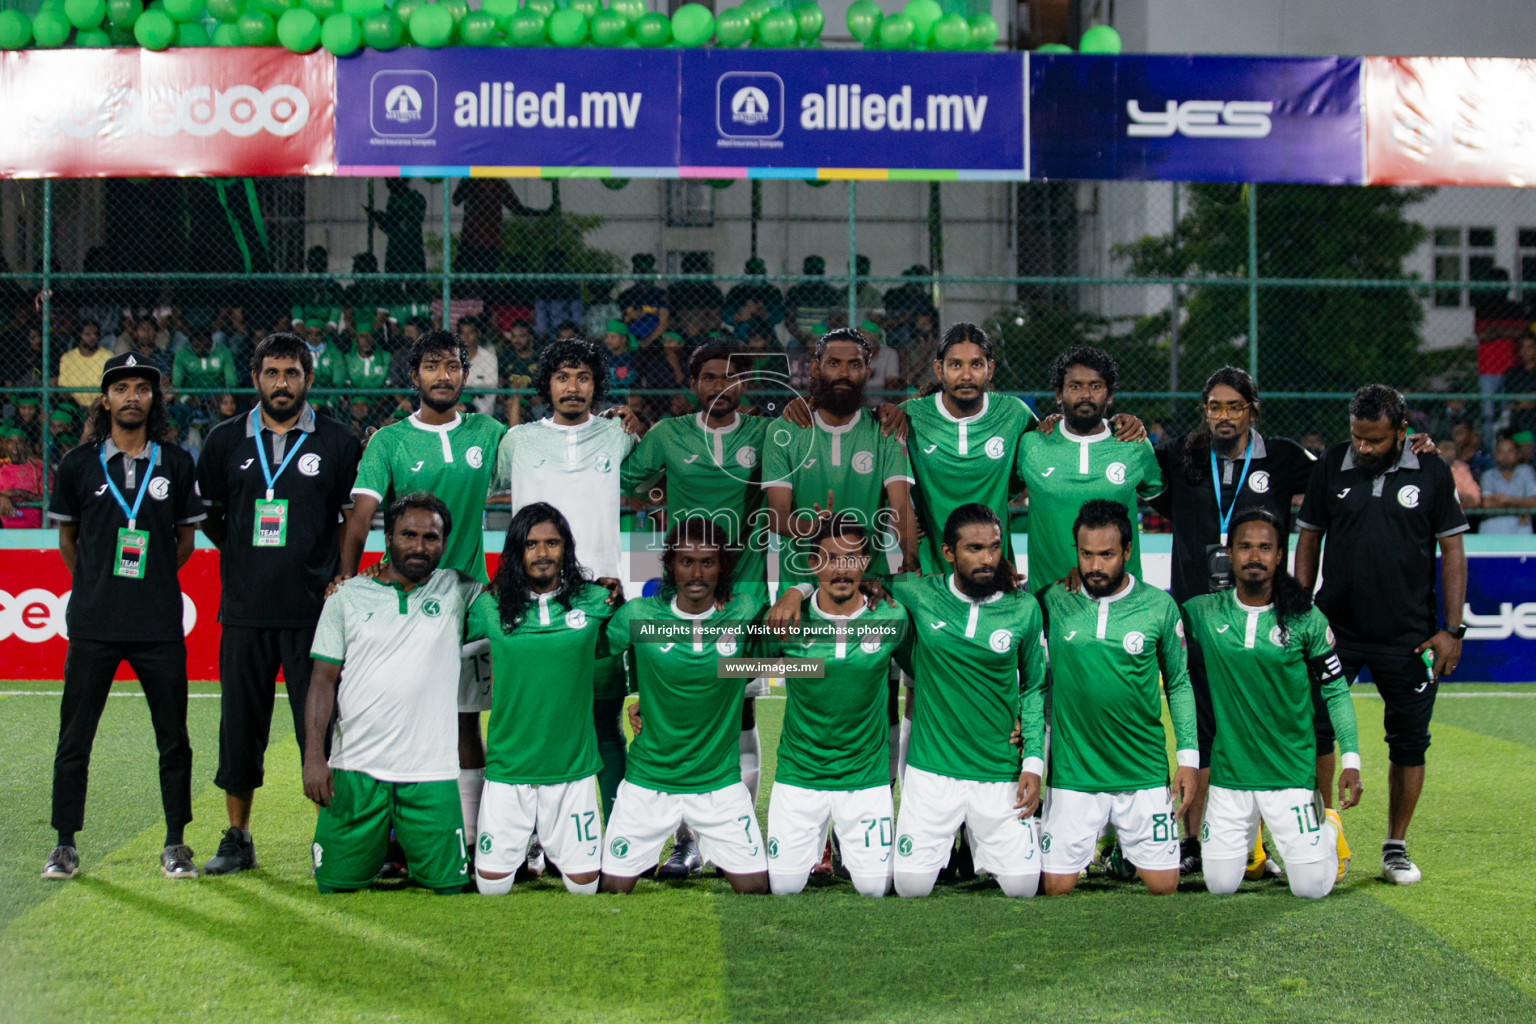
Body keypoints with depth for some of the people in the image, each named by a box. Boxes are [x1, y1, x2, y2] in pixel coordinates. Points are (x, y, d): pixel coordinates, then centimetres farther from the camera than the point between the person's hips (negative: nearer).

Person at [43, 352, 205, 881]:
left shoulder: (176, 464, 6)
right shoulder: (79, 464, 5)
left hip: (160, 624, 0)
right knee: (74, 738, 4)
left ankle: (175, 845, 15)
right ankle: (66, 845, 15)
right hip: (92, 623, 0)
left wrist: (153, 584, 10)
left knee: (173, 739, 4)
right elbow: (67, 538, 16)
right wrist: (96, 589, 13)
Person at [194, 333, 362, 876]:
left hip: (314, 608, -2)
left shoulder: (337, 441, 4)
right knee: (241, 723, 7)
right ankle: (237, 838, 18)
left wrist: (338, 577, -2)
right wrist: (247, 558, 10)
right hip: (245, 608, 2)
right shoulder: (226, 440, 9)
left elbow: (354, 517, 8)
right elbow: (208, 515, 18)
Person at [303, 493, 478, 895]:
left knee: (449, 885, -2)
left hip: (432, 773, 0)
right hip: (355, 768, 0)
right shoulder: (348, 597, 7)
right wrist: (313, 755, -4)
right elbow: (323, 679, 5)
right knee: (336, 885, 3)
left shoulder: (455, 591, 8)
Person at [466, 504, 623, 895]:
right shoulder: (490, 607, -2)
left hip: (573, 763, 0)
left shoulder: (594, 600, 0)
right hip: (508, 764, 0)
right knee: (492, 881, 1)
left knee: (584, 881, 5)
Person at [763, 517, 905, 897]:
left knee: (874, 887, 1)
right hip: (799, 774, 0)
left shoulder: (891, 620, -7)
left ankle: (846, 841, 33)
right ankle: (817, 840, 34)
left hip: (866, 776, 0)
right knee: (783, 886, 1)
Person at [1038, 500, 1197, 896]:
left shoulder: (1160, 606, -1)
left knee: (1163, 886, 2)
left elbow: (1179, 684, 7)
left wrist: (1188, 757, 2)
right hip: (1072, 773, 0)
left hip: (1146, 773, 0)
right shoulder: (1053, 602, -2)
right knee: (1056, 886, 0)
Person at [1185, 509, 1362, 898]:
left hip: (1292, 774, -1)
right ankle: (1249, 836, 37)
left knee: (1311, 887, -1)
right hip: (1228, 774, 1)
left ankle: (1327, 832, 33)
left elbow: (1335, 691, 1)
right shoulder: (1202, 613, -3)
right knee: (1220, 885, 4)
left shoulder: (1305, 619, -5)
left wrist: (1351, 759, -7)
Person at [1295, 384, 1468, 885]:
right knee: (1315, 731, -2)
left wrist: (1452, 628, -4)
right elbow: (1309, 541, 8)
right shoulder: (1331, 466, 1)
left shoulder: (1431, 472, -2)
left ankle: (1396, 847, 18)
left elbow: (1452, 550, 1)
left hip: (1408, 637, -1)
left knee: (1409, 744, 5)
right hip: (1336, 629, 1)